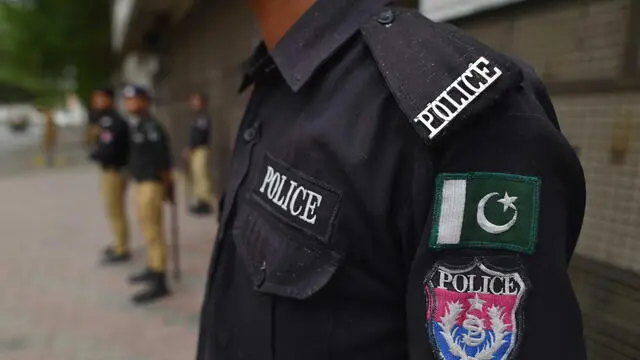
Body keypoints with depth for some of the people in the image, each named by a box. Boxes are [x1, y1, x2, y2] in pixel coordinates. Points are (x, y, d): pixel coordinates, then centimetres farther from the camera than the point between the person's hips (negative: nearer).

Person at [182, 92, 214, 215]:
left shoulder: (203, 118, -11)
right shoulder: (197, 118, 19)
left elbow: (199, 135, -19)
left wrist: (189, 148, -16)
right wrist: (189, 149, 13)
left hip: (200, 150, -10)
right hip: (194, 151, 10)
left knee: (201, 175, -11)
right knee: (196, 176, 11)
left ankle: (205, 202, -9)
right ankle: (200, 201, 17)